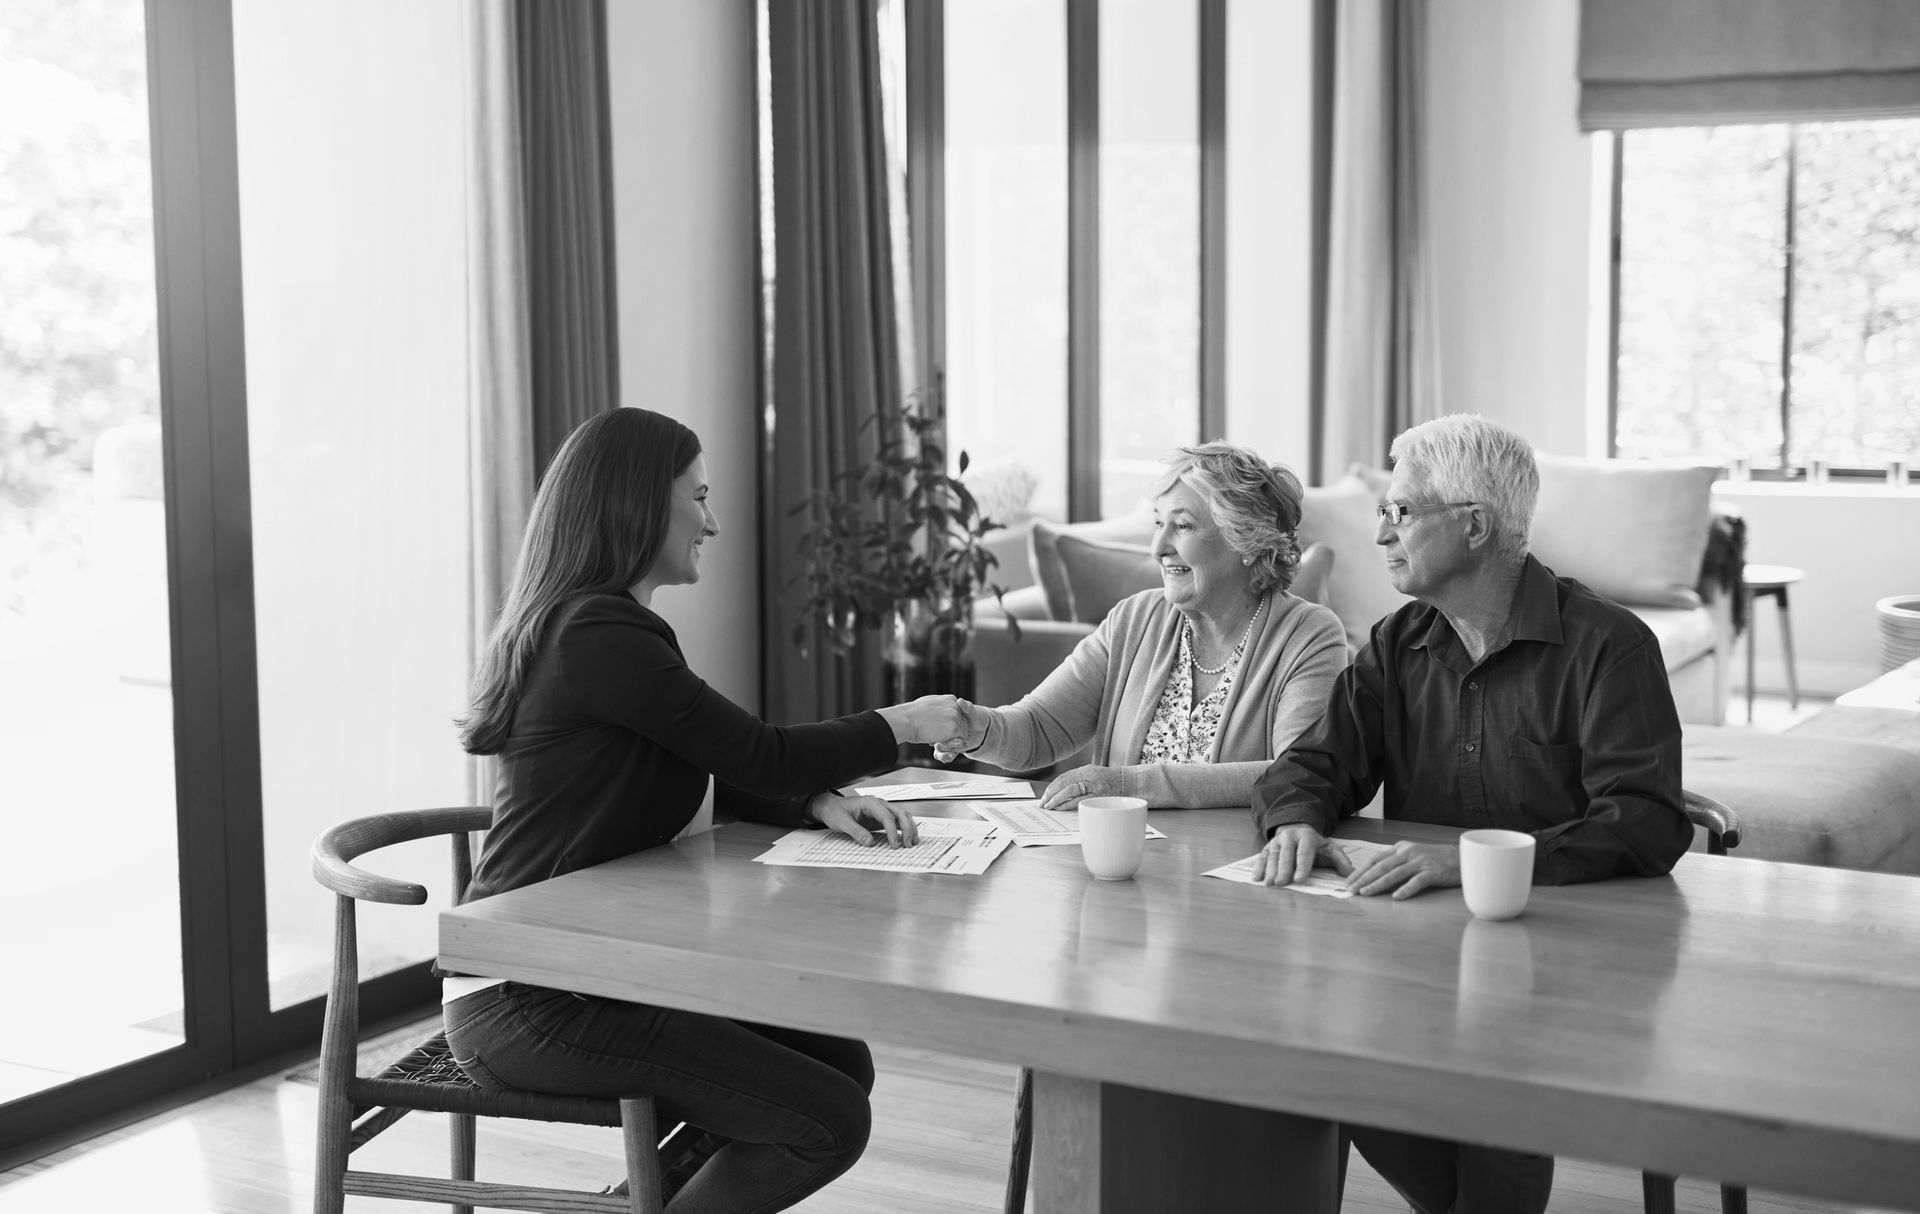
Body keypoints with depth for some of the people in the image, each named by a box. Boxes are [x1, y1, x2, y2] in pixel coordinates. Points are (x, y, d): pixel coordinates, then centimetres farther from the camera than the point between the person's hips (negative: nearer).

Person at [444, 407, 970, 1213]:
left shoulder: (602, 624, 13)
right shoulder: (597, 635, -19)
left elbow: (721, 778, 16)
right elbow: (762, 755, -16)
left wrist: (823, 805, -2)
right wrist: (903, 724, -2)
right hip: (525, 1002, -10)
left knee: (843, 1064, 6)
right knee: (829, 1122, -13)